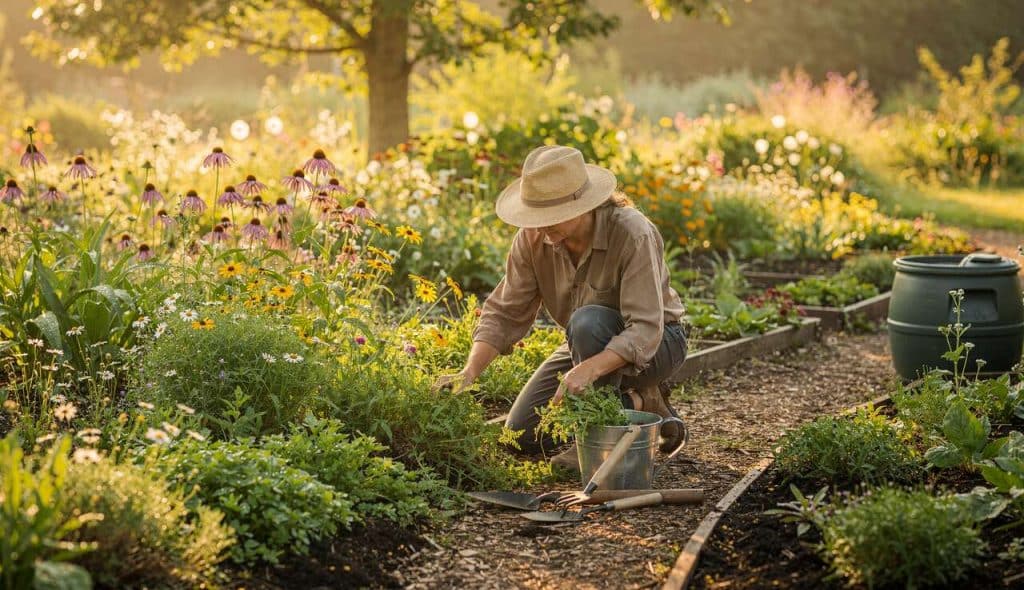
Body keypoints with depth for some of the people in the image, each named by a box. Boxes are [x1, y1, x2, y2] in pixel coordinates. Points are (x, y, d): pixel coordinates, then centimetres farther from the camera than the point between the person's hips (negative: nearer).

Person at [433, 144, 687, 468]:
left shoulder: (632, 233, -32)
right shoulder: (533, 237, -17)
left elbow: (645, 329, -38)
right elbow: (505, 313, -13)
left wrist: (588, 369, -52)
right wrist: (469, 373, -27)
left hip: (655, 342, -6)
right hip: (591, 346, 6)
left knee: (587, 322, -37)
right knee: (523, 433, -3)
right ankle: (633, 401, 9)